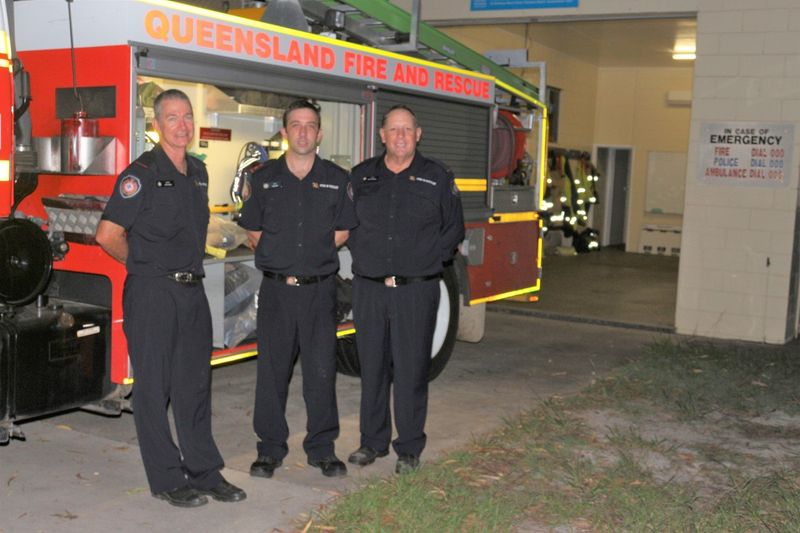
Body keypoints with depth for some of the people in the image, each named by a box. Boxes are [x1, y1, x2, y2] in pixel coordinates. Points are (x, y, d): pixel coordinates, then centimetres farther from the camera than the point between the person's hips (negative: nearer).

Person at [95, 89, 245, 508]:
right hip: (152, 293, -7)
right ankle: (166, 479, 12)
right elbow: (107, 235, -12)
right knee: (154, 386, 2)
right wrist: (143, 264, 0)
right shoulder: (141, 174, -10)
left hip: (192, 290, 7)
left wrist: (189, 267, 15)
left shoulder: (198, 172, 12)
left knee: (195, 383, 12)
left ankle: (204, 472, 21)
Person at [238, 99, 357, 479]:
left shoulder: (337, 180, 5)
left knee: (321, 369, 3)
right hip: (276, 289, 0)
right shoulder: (265, 178, 6)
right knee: (272, 369, 4)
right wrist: (281, 257, 6)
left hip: (320, 288, 0)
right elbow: (253, 230, 12)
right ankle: (270, 448, 15)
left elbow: (342, 232, 9)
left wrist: (314, 254, 3)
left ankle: (322, 448, 15)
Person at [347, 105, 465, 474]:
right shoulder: (361, 177, 9)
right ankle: (373, 441, 23)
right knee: (372, 368, 9)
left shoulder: (438, 177, 4)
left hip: (416, 291, -2)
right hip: (368, 289, 3)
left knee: (411, 370, 1)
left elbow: (453, 229, 7)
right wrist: (362, 255, 2)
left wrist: (429, 260, -3)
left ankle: (409, 449, 14)